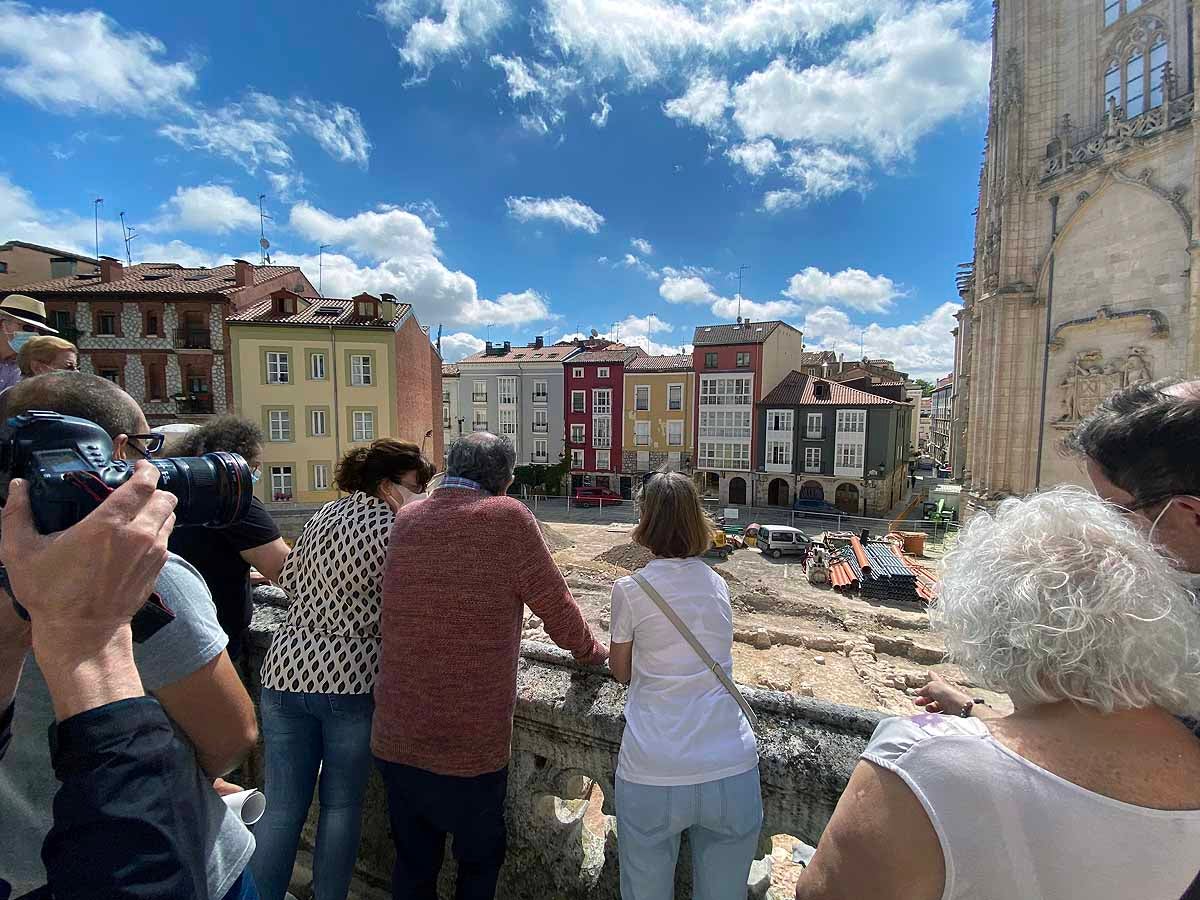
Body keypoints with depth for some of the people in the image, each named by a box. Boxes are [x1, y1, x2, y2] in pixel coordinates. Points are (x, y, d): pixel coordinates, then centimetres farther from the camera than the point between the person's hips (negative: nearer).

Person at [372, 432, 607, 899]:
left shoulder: (405, 519, -1)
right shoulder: (507, 516, -17)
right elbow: (556, 606, -10)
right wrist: (590, 650, 10)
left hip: (396, 738, 5)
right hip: (470, 743, -4)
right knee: (479, 861, 22)